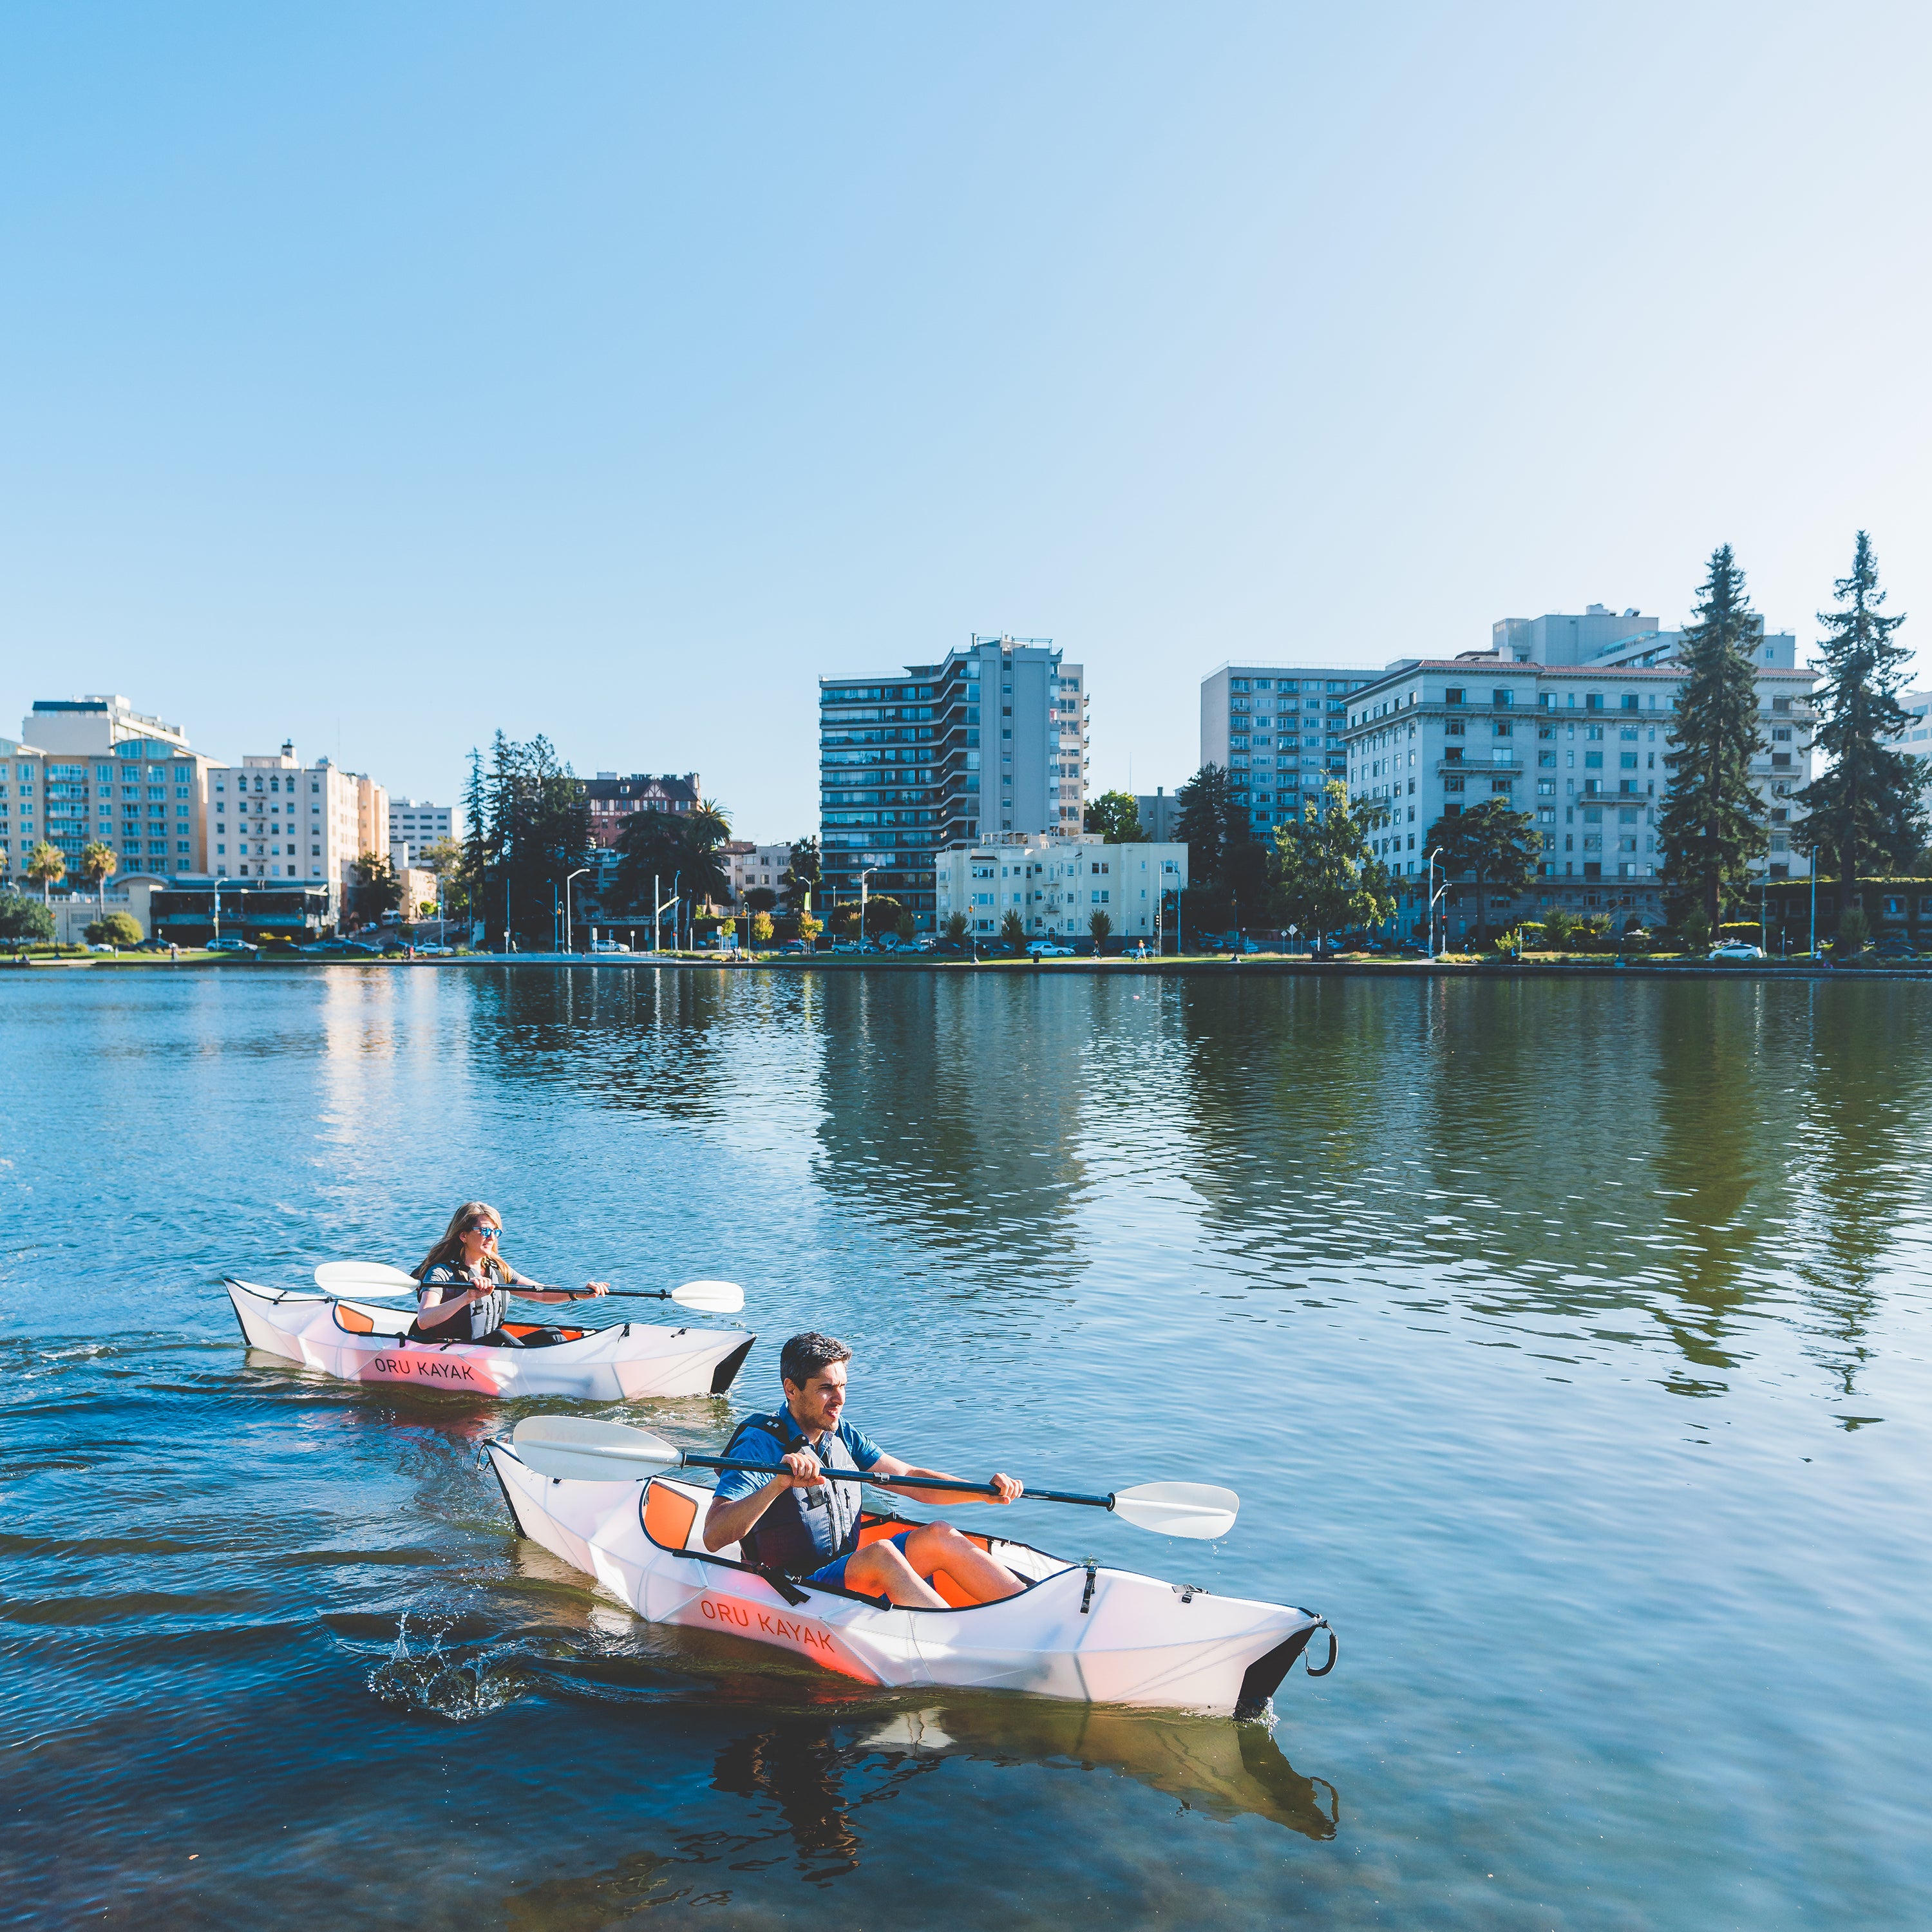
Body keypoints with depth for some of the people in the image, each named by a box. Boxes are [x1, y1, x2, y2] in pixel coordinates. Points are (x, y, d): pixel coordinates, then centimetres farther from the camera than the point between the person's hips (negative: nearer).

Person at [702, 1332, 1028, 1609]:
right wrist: (778, 1483, -40)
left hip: (852, 1575, 7)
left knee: (938, 1535, -13)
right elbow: (713, 1538, -25)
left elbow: (910, 1480, 5)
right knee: (881, 1554, -32)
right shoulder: (758, 1446, -14)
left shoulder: (842, 1435, 9)